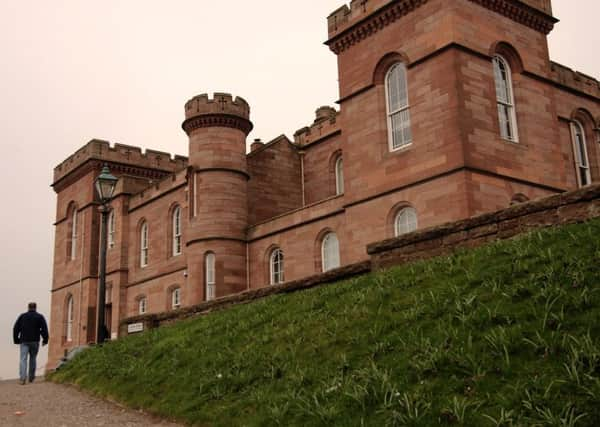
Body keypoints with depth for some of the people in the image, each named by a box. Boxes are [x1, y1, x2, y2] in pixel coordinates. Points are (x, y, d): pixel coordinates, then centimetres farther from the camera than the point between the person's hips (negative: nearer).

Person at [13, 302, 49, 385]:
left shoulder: (22, 316, 7)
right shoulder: (40, 317, 2)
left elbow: (16, 328, 7)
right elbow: (44, 329, -4)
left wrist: (16, 340, 13)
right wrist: (45, 340, 4)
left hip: (24, 341, 0)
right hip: (34, 341, 0)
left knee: (23, 359, -5)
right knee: (32, 358, 14)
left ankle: (23, 377, -23)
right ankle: (31, 377, 19)